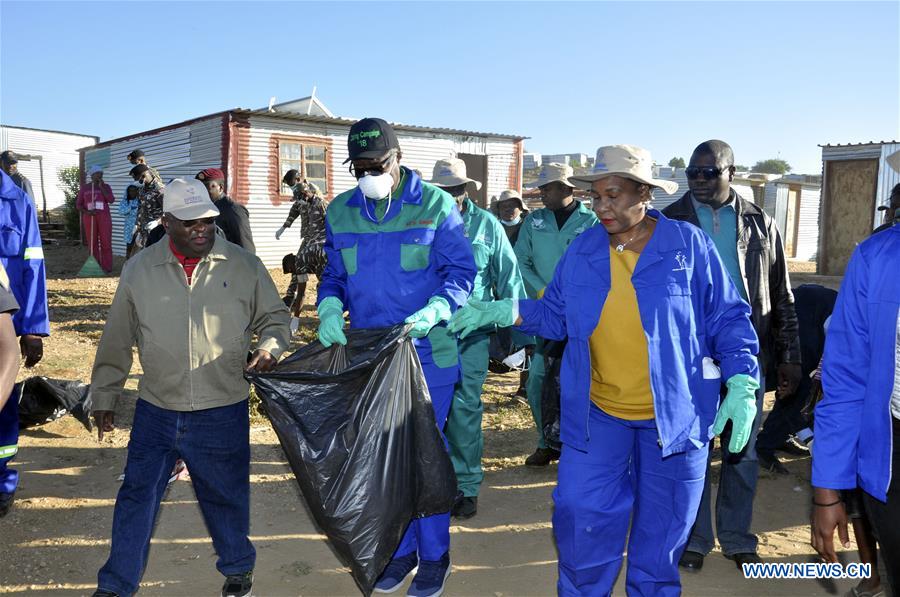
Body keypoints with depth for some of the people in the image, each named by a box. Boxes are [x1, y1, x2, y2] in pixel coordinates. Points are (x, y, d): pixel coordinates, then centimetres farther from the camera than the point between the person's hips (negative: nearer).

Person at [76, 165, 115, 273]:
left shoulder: (106, 187, 6)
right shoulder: (84, 188, 8)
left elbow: (111, 200, -9)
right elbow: (78, 205, 6)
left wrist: (101, 187, -10)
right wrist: (87, 212, -13)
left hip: (104, 218, -1)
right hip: (89, 218, 1)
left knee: (106, 242, -7)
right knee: (93, 243, 2)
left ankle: (107, 267, -6)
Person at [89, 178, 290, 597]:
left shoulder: (244, 266, -4)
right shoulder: (139, 270, 0)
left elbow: (275, 317, 6)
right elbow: (116, 341, 8)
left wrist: (270, 346, -16)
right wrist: (105, 397, 13)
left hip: (223, 415, -1)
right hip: (155, 413, 2)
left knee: (226, 499, 14)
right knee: (136, 498, 12)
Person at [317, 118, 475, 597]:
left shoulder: (435, 205, -7)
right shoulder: (340, 212, 5)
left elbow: (461, 271, -8)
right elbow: (333, 276, 12)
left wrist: (433, 312, -25)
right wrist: (330, 311, -9)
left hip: (427, 355, -4)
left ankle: (434, 555, 25)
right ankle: (400, 549, 32)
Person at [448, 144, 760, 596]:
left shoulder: (689, 244, -8)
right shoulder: (581, 251, 0)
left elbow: (728, 319, -3)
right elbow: (556, 317, 8)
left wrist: (742, 384, -12)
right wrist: (506, 312, -8)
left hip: (674, 415, -2)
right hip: (596, 413, 2)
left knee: (660, 533, 15)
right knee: (579, 517, 5)